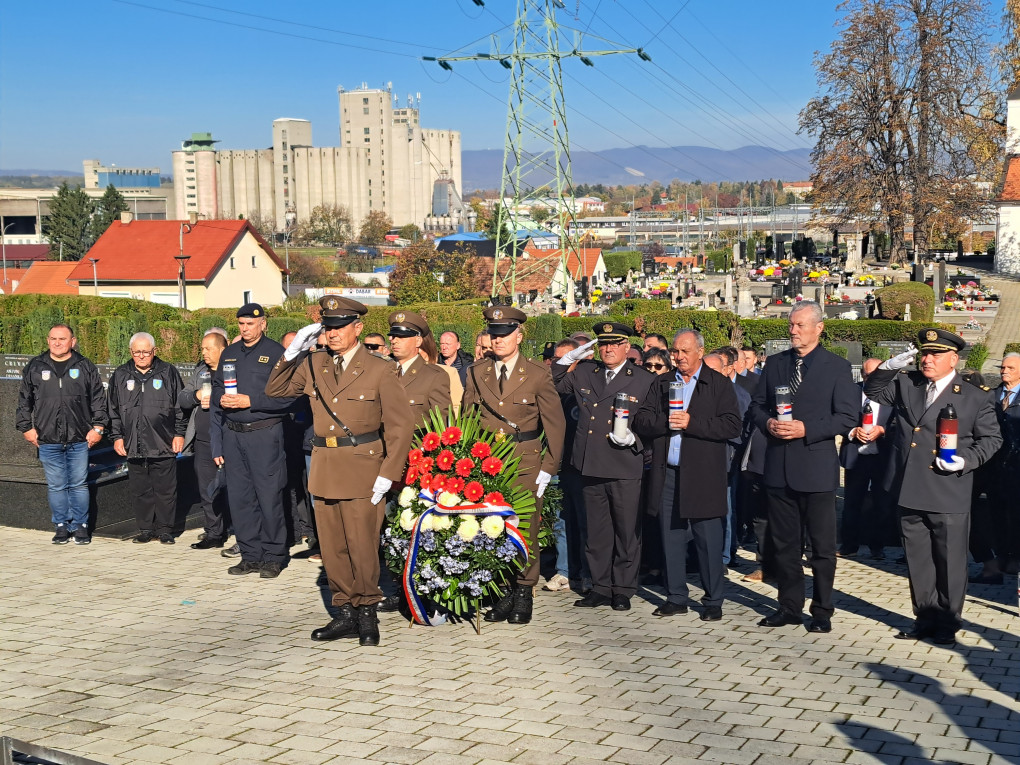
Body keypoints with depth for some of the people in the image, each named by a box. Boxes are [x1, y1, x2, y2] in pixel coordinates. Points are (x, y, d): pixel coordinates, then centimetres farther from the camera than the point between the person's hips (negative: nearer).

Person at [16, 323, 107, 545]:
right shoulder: (35, 367, 6)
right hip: (48, 441, 1)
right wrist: (26, 427, 6)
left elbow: (98, 398, 7)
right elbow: (24, 401, 12)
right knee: (56, 486, 5)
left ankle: (80, 526, 13)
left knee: (79, 485, 4)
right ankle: (61, 526, 16)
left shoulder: (85, 367, 4)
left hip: (79, 439, -1)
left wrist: (98, 426, 1)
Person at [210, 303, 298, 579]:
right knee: (239, 497, 7)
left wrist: (250, 401, -16)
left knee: (269, 496, -4)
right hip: (233, 434, 6)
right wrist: (221, 398, -1)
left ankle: (273, 557, 5)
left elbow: (287, 395, -11)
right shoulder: (229, 354, 17)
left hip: (264, 434, -6)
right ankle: (250, 555, 16)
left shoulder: (276, 353, -3)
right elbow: (216, 388, 22)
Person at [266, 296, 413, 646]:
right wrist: (292, 352, 1)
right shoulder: (313, 364, 8)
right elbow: (274, 390, 15)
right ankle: (346, 614, 20)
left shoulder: (380, 370, -4)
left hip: (362, 471, -5)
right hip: (324, 469, 5)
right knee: (332, 548, 9)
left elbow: (400, 426, -4)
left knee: (362, 547, -2)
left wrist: (388, 474, -11)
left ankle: (367, 612, 15)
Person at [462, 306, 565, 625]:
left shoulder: (538, 375, 0)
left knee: (525, 529, -1)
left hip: (526, 463, -2)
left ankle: (524, 592, 12)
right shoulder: (476, 373, 9)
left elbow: (555, 423, 3)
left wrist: (548, 467, -2)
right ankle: (501, 592, 10)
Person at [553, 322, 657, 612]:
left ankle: (623, 590, 14)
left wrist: (634, 438, -16)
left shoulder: (645, 380, 2)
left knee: (627, 531, 3)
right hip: (590, 465, 4)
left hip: (625, 468, -3)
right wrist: (568, 359, 5)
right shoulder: (583, 373, 12)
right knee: (596, 531, 11)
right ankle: (600, 588, 21)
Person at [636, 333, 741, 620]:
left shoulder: (719, 384, 2)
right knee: (671, 537, 7)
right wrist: (667, 421, -12)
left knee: (709, 541, -1)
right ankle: (676, 597, 18)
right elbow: (642, 419, 7)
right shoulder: (662, 384, 15)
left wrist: (691, 423, -15)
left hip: (703, 475, -4)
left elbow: (732, 426, -9)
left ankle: (713, 601, 9)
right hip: (668, 474, 4)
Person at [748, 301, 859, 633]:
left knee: (822, 545, 3)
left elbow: (847, 416, -7)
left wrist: (806, 429, -17)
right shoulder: (774, 363, 11)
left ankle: (822, 611, 14)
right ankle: (789, 606, 21)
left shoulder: (837, 367, -2)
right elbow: (756, 404, 15)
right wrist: (767, 423, -7)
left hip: (816, 467, -4)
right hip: (778, 467, 4)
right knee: (783, 542, 11)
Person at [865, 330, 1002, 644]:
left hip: (949, 497, -4)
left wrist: (967, 460, -13)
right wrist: (889, 367, 1)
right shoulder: (905, 384, 10)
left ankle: (947, 623, 16)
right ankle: (925, 618, 24)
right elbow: (873, 391, 18)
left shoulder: (976, 398, -1)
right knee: (917, 561, 12)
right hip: (910, 492, 4)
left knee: (950, 562, 2)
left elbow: (991, 438, 3)